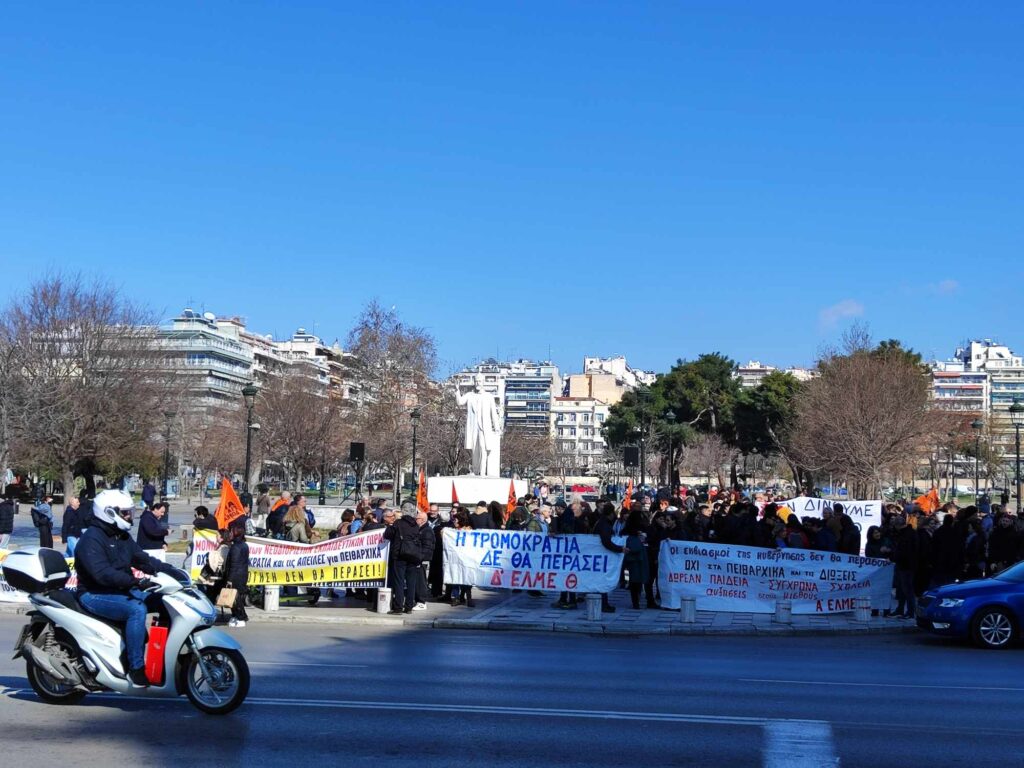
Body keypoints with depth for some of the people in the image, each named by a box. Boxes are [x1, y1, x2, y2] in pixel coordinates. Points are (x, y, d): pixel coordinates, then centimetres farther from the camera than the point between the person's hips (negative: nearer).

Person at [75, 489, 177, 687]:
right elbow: (101, 572, -28)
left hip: (121, 591, 9)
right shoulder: (91, 539, -14)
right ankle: (136, 669, -29)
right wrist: (133, 582, -36)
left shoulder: (122, 537, 15)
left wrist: (170, 571, -5)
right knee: (137, 609, -32)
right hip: (95, 595, -9)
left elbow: (143, 559, 11)